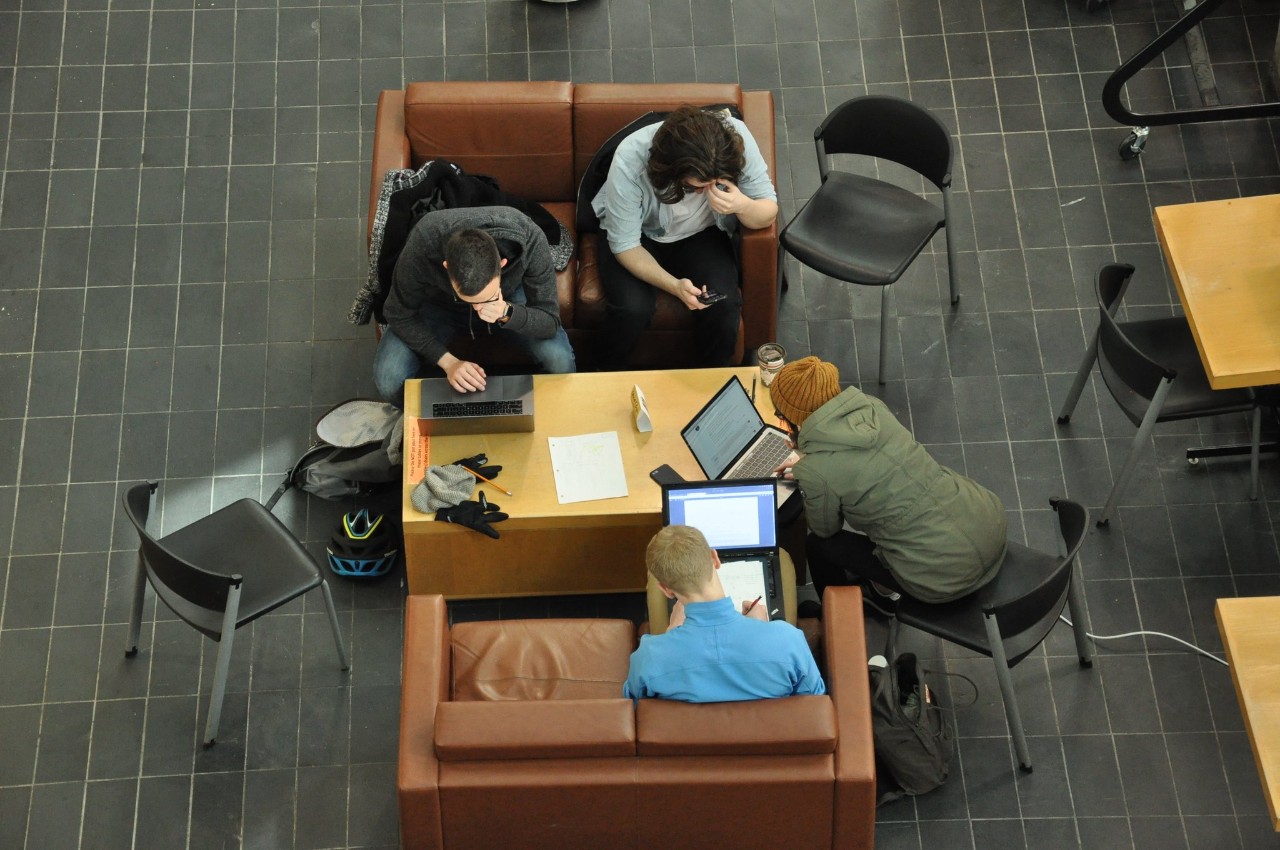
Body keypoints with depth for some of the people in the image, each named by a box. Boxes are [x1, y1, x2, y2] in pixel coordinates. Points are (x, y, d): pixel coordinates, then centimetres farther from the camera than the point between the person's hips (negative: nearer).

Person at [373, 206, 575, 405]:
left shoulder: (529, 239, -37)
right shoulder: (422, 244, -38)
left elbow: (550, 322, -26)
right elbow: (400, 314, -21)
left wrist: (506, 313, -46)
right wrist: (448, 361, -31)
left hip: (509, 301, 0)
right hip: (438, 306, 0)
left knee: (559, 359, -25)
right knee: (388, 380, -22)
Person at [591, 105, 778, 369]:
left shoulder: (736, 138, -29)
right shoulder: (629, 161, -35)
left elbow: (769, 211, -16)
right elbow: (625, 245, -24)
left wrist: (743, 206, -39)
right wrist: (674, 286, -40)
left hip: (700, 234, 2)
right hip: (638, 234, -2)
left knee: (724, 305, -23)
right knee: (632, 308, -27)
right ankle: (612, 375, 5)